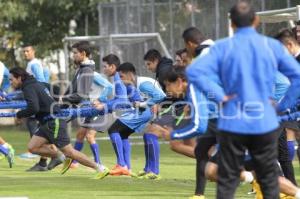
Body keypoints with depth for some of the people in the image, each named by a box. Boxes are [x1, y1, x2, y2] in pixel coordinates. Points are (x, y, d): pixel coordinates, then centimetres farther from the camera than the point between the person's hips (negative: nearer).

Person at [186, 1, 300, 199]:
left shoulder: (223, 47, -2)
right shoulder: (272, 46, 1)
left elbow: (194, 71, -15)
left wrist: (219, 95, -9)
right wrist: (283, 105, 3)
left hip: (232, 124, -1)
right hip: (265, 124, 1)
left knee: (227, 183, 6)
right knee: (269, 181, 12)